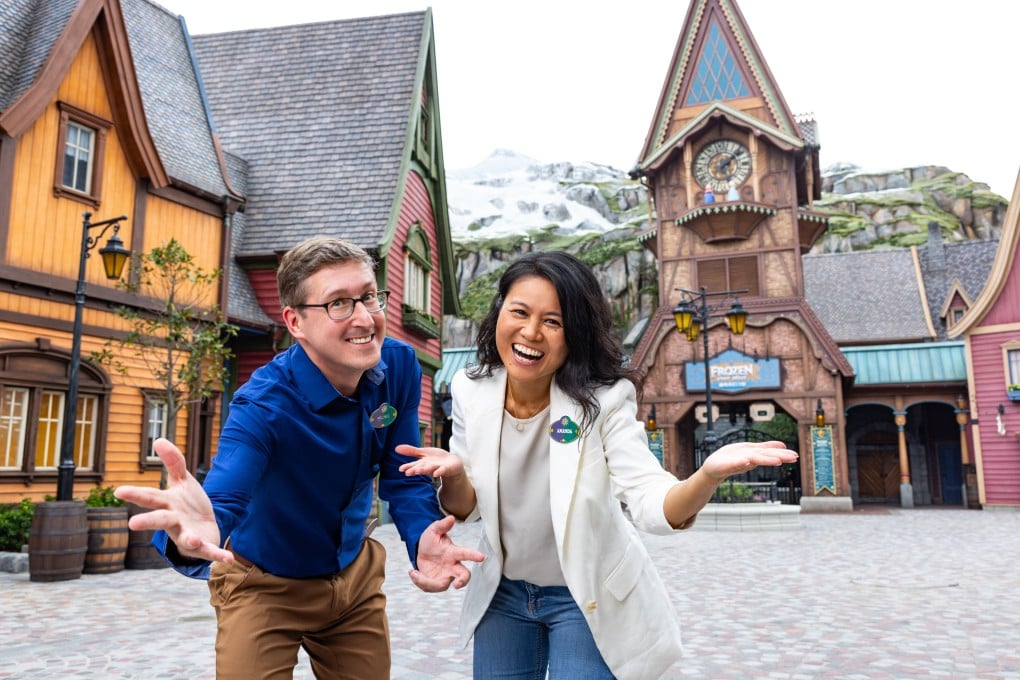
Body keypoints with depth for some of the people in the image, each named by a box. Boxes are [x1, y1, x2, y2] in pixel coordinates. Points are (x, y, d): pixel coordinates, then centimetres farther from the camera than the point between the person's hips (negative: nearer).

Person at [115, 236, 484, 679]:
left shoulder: (399, 367, -16)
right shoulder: (263, 405, -30)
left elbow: (403, 477, -9)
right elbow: (220, 502, -43)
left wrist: (423, 538, -29)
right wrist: (194, 538, -67)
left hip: (355, 577, 5)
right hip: (266, 586, -4)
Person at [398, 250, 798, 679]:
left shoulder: (604, 399, -21)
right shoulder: (470, 390, -12)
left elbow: (652, 504, -31)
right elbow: (465, 509, -4)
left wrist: (709, 474, -51)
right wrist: (453, 476, -27)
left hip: (587, 597, -3)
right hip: (502, 593, 3)